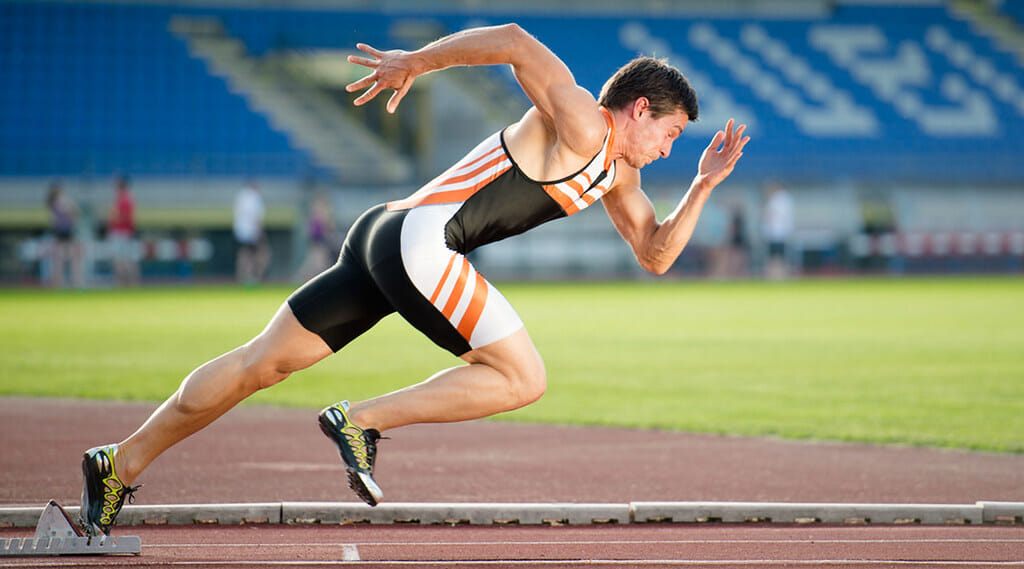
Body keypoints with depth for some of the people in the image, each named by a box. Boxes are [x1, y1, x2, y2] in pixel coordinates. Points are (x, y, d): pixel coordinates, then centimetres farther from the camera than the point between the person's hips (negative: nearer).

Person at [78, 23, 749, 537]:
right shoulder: (580, 124, -7)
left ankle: (122, 463, 12)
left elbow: (656, 254, 27)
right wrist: (416, 62, -17)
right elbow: (515, 42, -16)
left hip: (388, 240, 10)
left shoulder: (617, 174, 22)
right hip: (417, 236, -9)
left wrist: (704, 186, 15)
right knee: (522, 379, -10)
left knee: (261, 364, 9)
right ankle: (360, 421, -10)